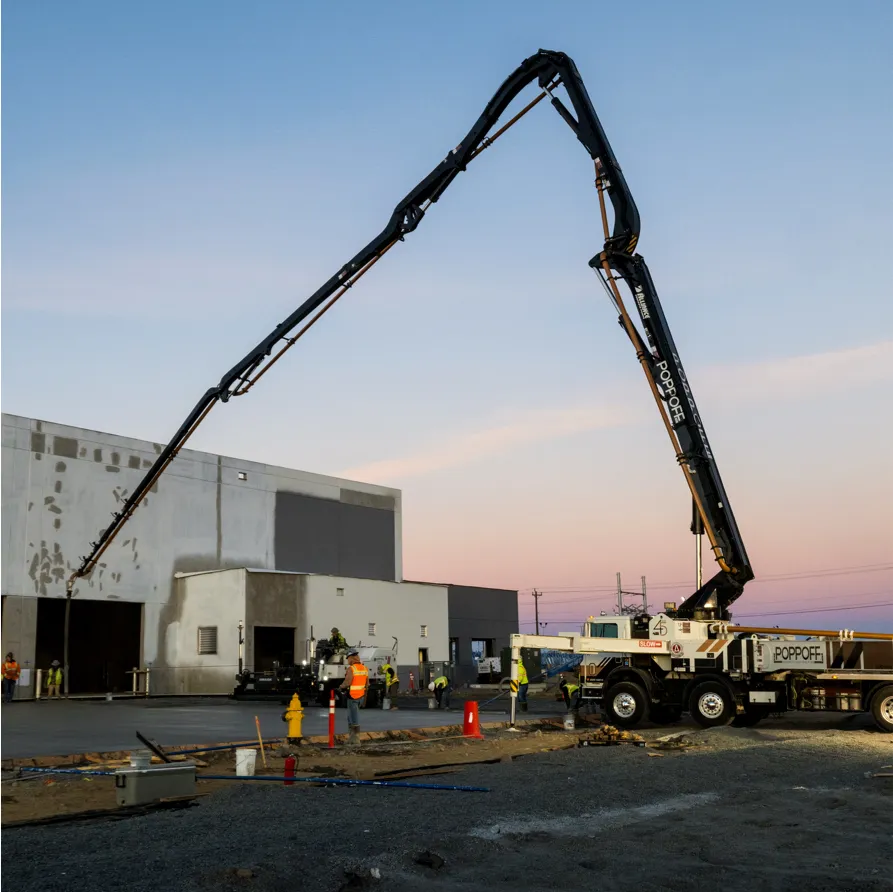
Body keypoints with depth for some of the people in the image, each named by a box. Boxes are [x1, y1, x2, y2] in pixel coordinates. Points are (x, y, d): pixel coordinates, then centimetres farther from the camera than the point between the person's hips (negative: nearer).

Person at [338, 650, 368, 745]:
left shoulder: (351, 669, -16)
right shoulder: (364, 668, 7)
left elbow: (347, 682, -22)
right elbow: (367, 684, 11)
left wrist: (341, 687, -3)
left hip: (353, 696, -7)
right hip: (361, 696, 7)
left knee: (354, 718, -2)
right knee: (351, 717, 20)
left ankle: (356, 740, 1)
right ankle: (352, 737, 19)